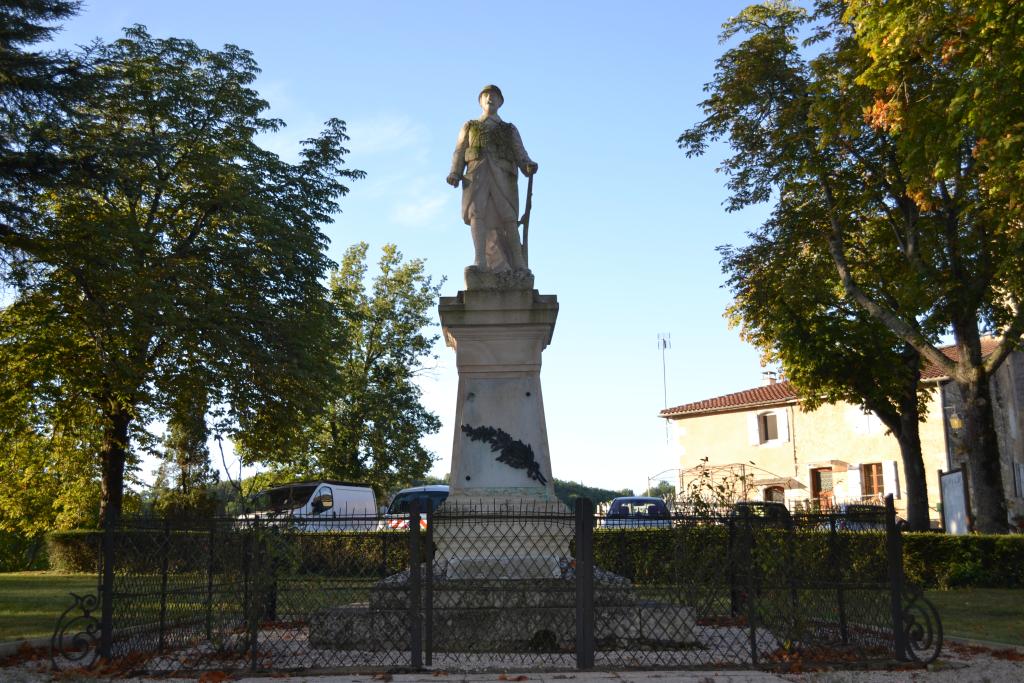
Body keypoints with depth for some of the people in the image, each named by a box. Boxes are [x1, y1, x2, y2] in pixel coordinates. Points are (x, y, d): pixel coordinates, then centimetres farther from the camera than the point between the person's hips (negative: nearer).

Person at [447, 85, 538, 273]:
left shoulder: (510, 130, 27)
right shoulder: (469, 127, 27)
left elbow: (520, 155, 12)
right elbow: (459, 153, 15)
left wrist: (529, 166, -12)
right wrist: (455, 174, -4)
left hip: (502, 174, 0)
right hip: (477, 173, 0)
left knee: (508, 219, -13)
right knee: (477, 212, -21)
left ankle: (519, 266, -13)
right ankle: (480, 262, -31)